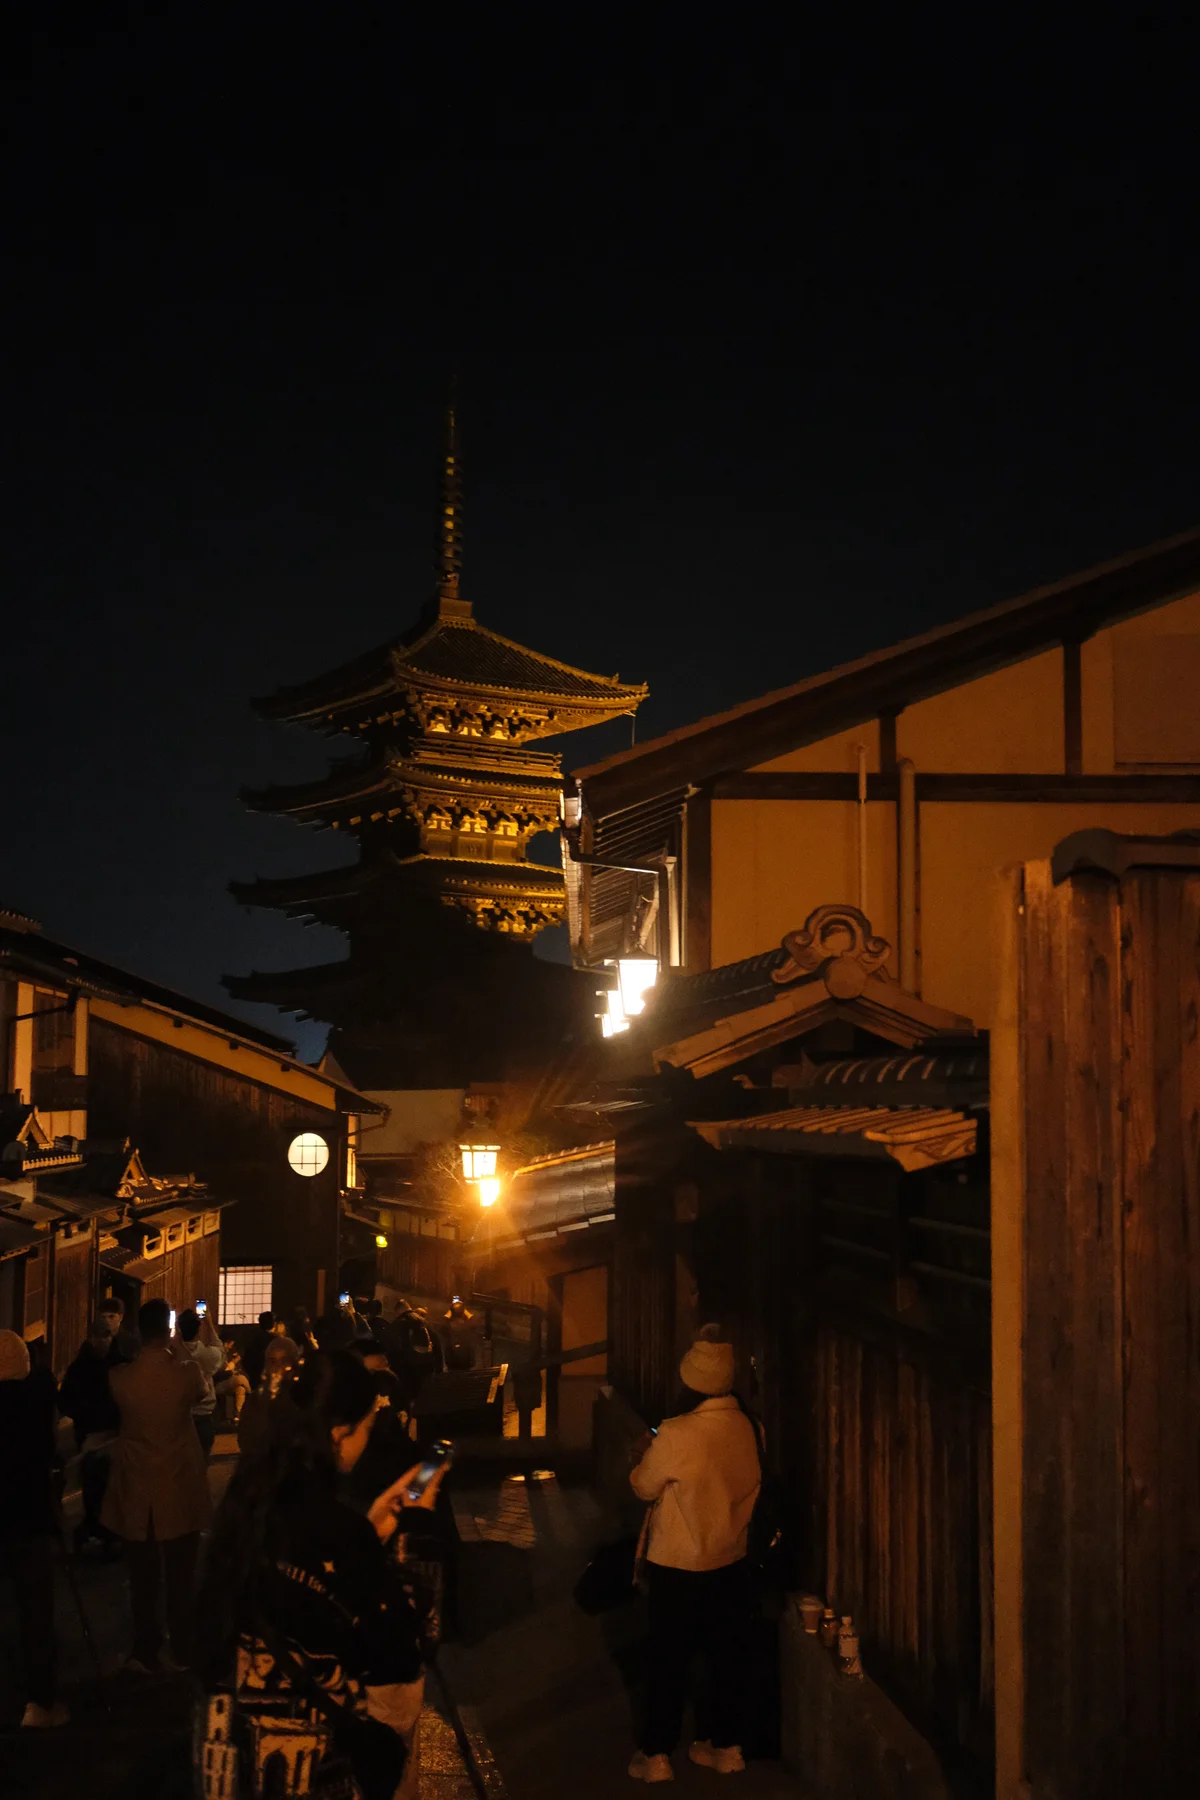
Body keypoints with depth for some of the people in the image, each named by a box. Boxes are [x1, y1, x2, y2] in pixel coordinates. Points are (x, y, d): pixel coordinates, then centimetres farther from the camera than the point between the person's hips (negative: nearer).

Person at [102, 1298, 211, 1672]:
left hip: (136, 1492, 1)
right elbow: (202, 1390, 8)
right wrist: (180, 1352, 10)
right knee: (181, 1576, 12)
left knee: (143, 1578, 11)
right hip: (180, 1491, -1)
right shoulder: (186, 1373, -16)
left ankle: (145, 1652, 17)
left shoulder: (119, 1378, -12)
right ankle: (180, 1651, 20)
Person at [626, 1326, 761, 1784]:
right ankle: (725, 1745, 27)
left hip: (679, 1566, -4)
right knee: (727, 1655, 16)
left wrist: (643, 1454, 11)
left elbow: (644, 1487, -10)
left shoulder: (676, 1436, -24)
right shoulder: (747, 1428, -9)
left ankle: (656, 1755, 17)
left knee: (669, 1661, 8)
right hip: (731, 1562, 4)